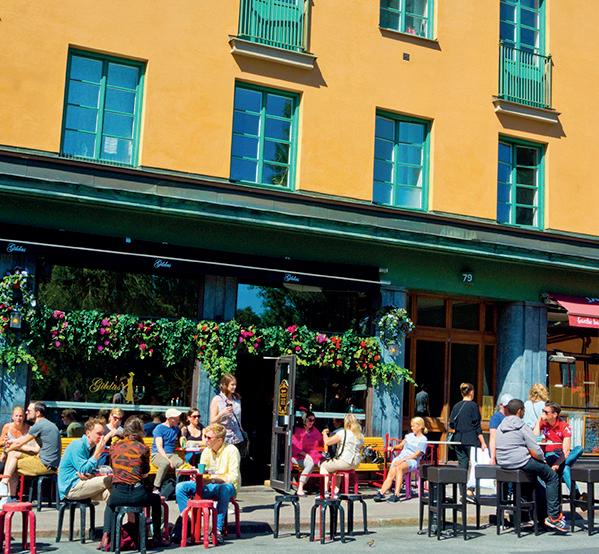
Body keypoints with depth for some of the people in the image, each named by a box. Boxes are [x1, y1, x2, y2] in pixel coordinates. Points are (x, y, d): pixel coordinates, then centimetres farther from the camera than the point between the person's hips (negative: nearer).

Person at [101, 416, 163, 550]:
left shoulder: (115, 447, 7)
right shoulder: (142, 448, -2)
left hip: (117, 494, 2)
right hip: (137, 495, -2)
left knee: (110, 504, 39)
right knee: (156, 500, 31)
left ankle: (106, 534, 17)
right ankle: (157, 537, 30)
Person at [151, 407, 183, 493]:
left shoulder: (176, 428, 17)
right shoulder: (159, 428, -2)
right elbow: (159, 447, -12)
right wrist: (168, 460, -23)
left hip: (171, 454, 4)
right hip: (157, 454, -4)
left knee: (181, 463, -31)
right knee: (165, 463, -39)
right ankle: (156, 488, -28)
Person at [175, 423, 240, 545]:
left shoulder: (231, 451, -12)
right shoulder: (206, 451, 7)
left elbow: (234, 477, -20)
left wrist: (213, 478, -25)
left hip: (227, 486, -6)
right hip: (209, 487, 6)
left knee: (225, 488, -42)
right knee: (180, 487, -11)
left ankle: (218, 529, -36)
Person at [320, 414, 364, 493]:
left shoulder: (343, 433, -13)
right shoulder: (360, 436, 6)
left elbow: (327, 442, -11)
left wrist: (324, 433, 8)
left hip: (344, 462, -7)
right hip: (355, 464, 7)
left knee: (324, 466, 16)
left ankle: (325, 491, 8)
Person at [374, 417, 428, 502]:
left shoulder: (423, 440, 1)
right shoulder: (409, 435, 21)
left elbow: (416, 455, -8)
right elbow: (401, 446, 26)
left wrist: (403, 460, -17)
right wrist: (393, 447, 4)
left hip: (412, 461, -6)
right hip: (400, 457, 6)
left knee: (399, 468, -37)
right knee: (391, 474, -22)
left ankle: (396, 495, -40)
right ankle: (381, 493, -34)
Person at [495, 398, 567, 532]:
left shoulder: (500, 427, 12)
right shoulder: (523, 427, -10)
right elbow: (536, 452, -13)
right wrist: (543, 459, 10)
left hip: (503, 464, 8)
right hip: (521, 463, -8)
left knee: (532, 476, 32)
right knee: (552, 477, 6)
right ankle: (553, 516, 2)